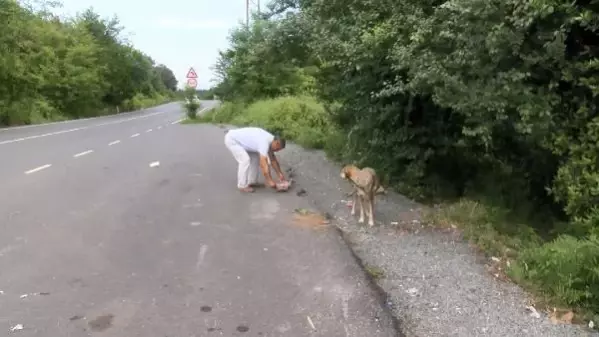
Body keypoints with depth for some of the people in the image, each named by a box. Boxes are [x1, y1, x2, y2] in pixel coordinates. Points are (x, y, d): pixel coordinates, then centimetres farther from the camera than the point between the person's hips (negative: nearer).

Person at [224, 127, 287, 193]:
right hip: (231, 140, -10)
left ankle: (252, 182, 15)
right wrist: (270, 181, -26)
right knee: (245, 160, -21)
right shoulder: (264, 142, -28)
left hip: (237, 138, 10)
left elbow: (273, 159, 10)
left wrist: (280, 174, 10)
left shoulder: (270, 139, 1)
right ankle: (242, 186, -8)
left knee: (255, 157, 10)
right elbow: (263, 164, -30)